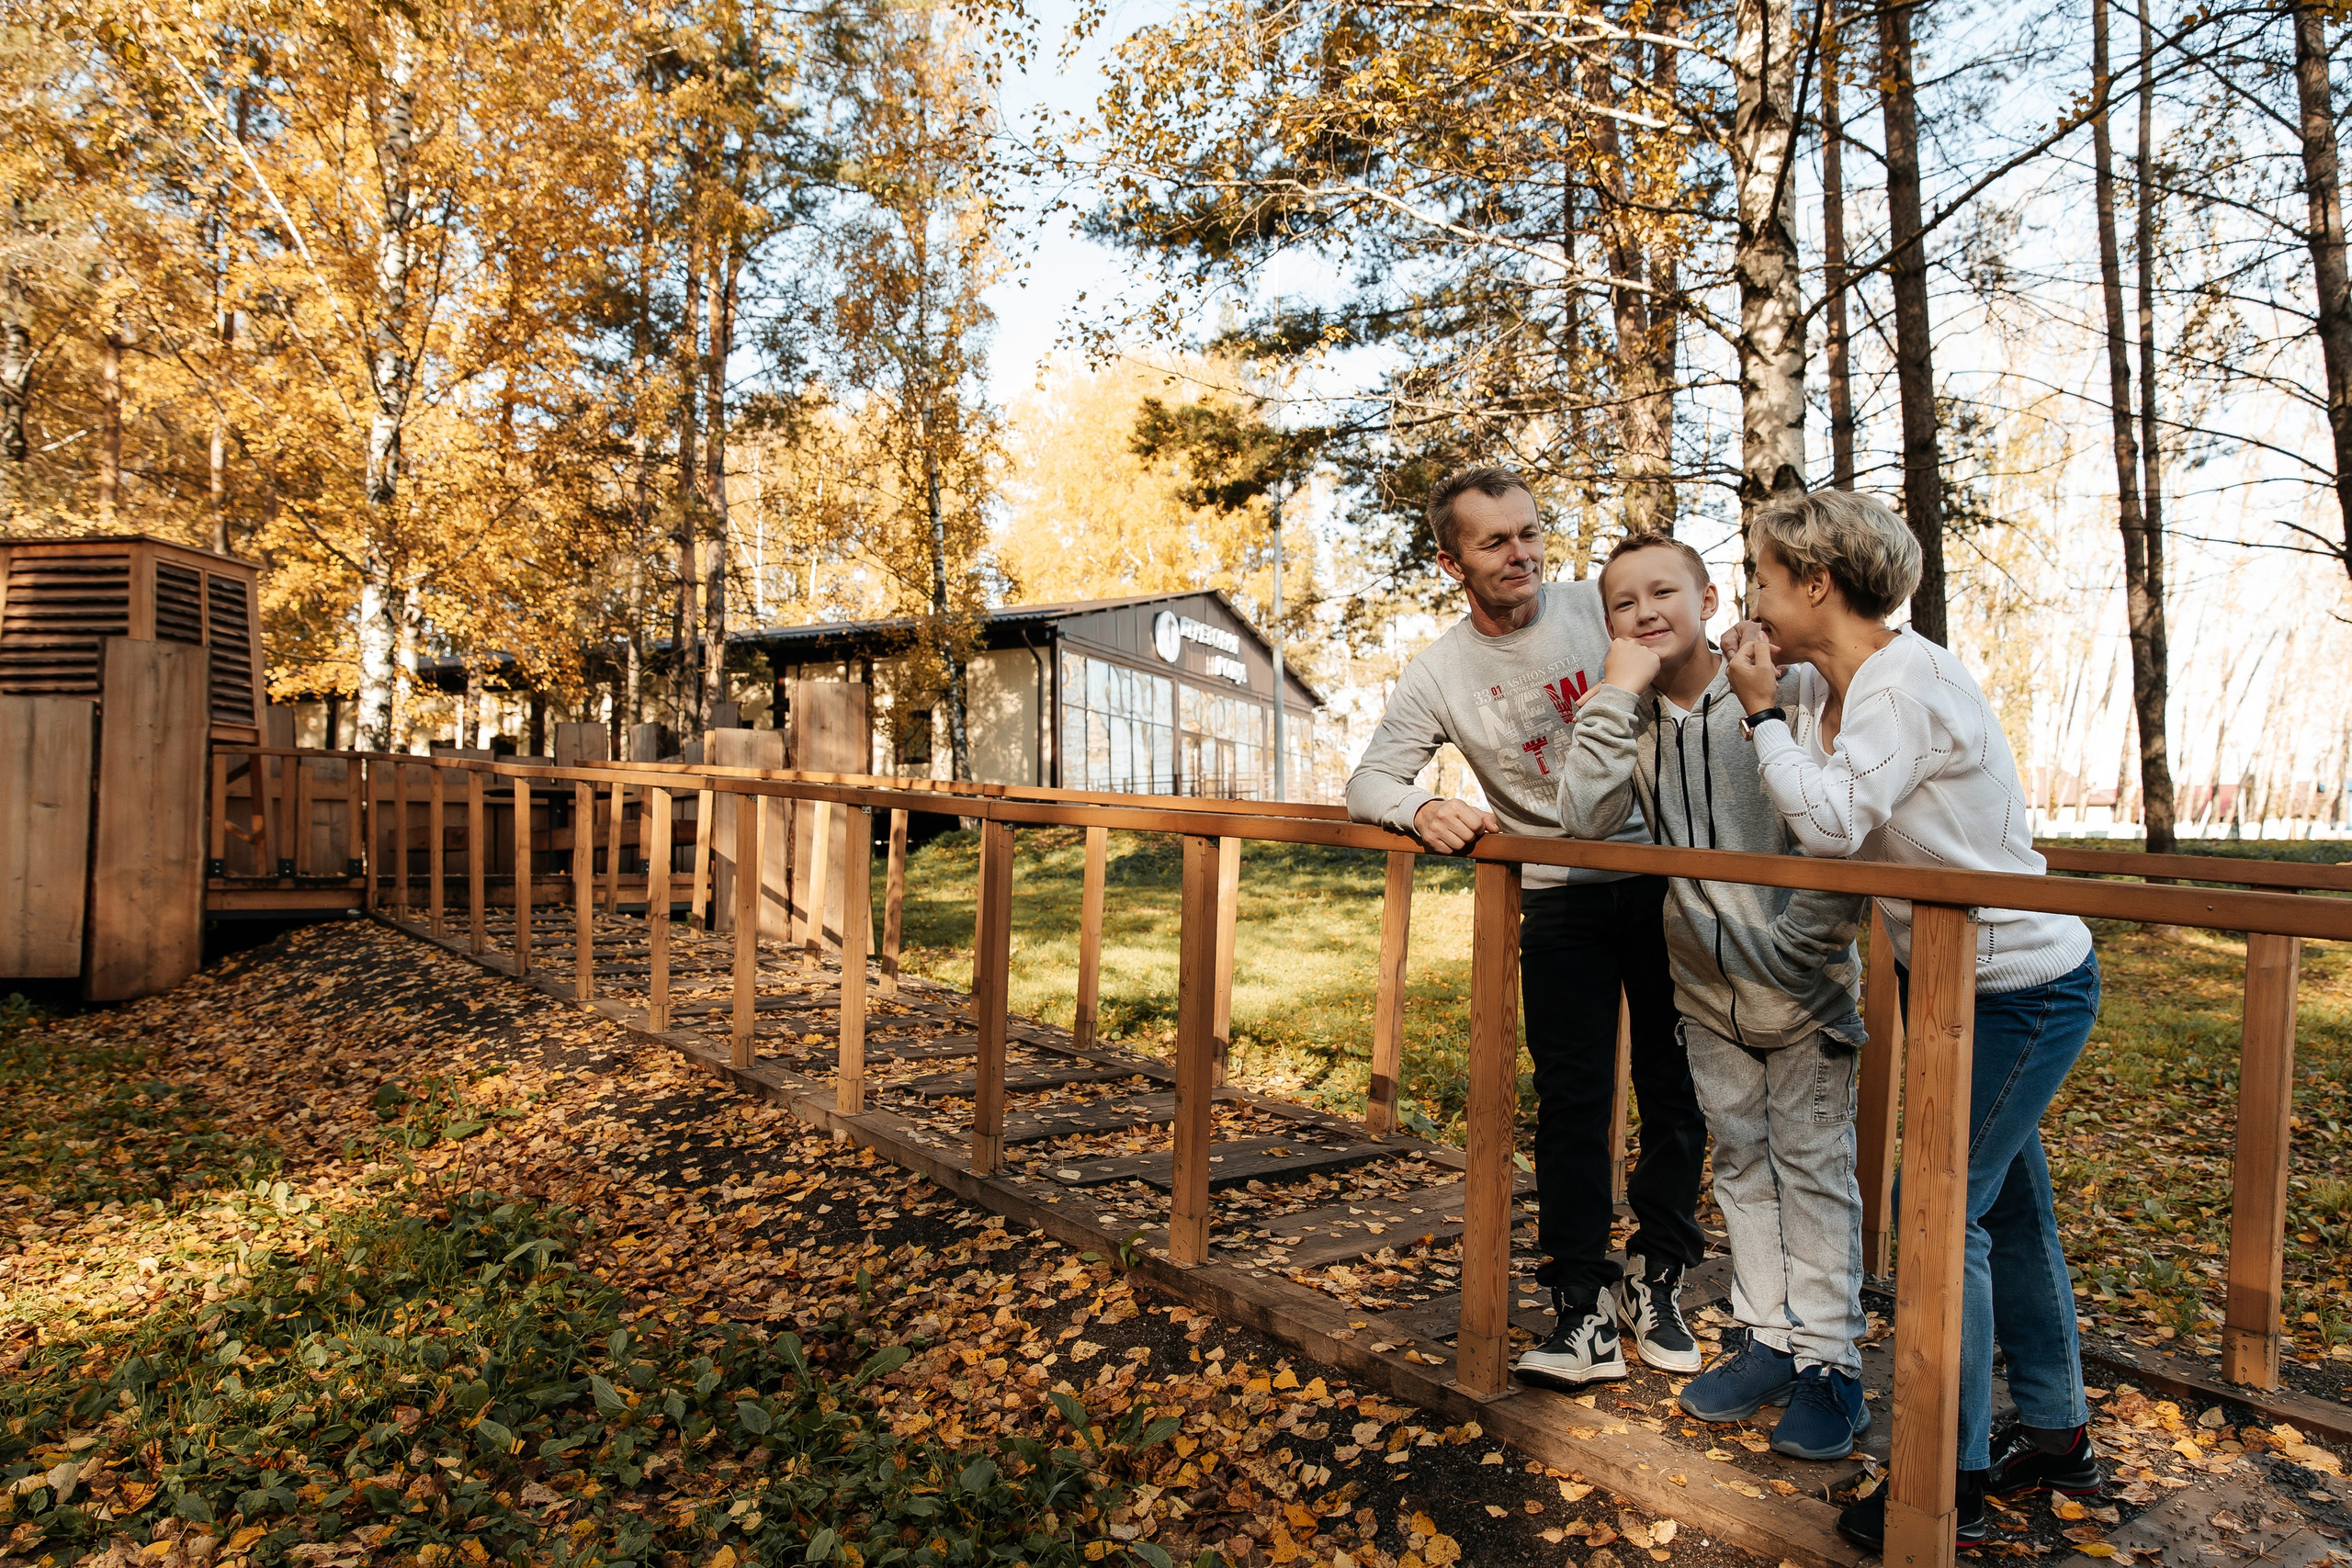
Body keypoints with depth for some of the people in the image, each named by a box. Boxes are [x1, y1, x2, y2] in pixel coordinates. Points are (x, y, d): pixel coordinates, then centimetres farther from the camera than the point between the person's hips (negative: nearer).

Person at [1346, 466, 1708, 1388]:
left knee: (1676, 1088, 7)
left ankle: (1656, 1279, 26)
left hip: (1661, 873, 1)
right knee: (1571, 1101, -1)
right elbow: (1368, 782, -5)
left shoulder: (1606, 610, -5)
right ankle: (1583, 1305, 10)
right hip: (1560, 900, -1)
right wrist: (1420, 810, -26)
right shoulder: (1439, 675, -5)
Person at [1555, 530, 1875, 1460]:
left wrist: (1800, 945, -16)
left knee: (1814, 1167, 5)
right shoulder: (1631, 714, -2)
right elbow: (1585, 822, -18)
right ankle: (1767, 1338, 31)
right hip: (1706, 984, 5)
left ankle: (1828, 1362, 20)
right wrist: (1618, 696, -21)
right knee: (1740, 1162, 16)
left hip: (1804, 986, -4)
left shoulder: (1787, 689, -15)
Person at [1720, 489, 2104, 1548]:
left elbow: (1831, 824, -28)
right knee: (2005, 1203, 19)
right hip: (1954, 979, 10)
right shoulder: (1830, 686, 4)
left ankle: (1949, 1488, 10)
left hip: (2021, 989, -9)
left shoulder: (1908, 680, -23)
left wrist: (1765, 712, -19)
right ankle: (2057, 1436, 36)